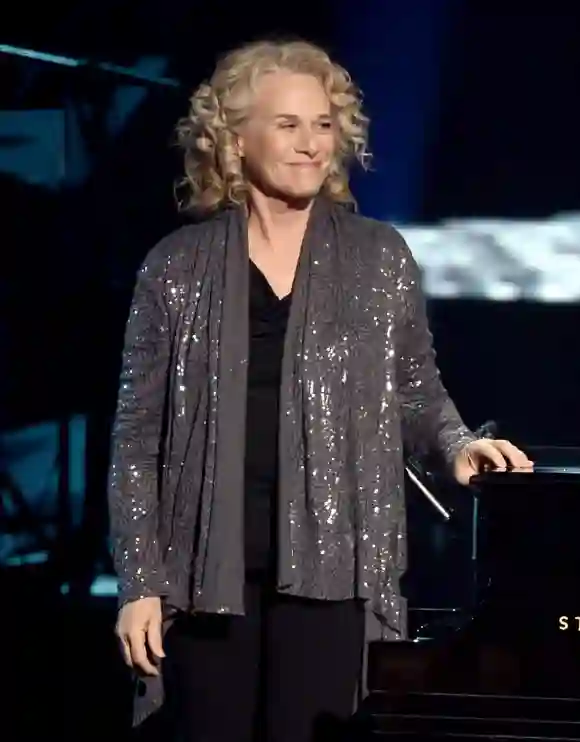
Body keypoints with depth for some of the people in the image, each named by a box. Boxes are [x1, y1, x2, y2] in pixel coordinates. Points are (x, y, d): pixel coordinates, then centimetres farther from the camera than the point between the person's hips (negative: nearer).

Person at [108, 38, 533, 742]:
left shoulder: (379, 258, 6)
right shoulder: (177, 267, 5)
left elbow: (415, 392, 17)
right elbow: (138, 438, 5)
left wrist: (457, 445, -6)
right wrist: (140, 583, -2)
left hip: (330, 568, 0)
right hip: (208, 571, 0)